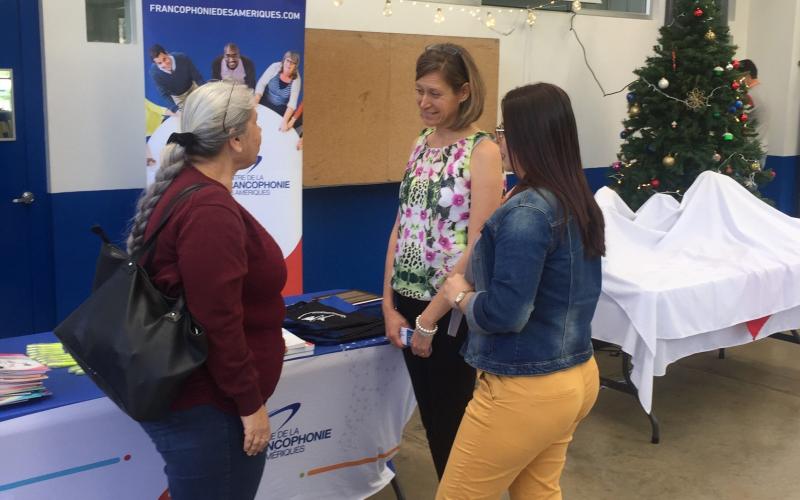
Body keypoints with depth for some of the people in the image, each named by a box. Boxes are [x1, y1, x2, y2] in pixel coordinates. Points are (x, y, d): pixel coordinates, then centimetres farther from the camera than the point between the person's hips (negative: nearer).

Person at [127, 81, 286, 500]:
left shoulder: (184, 188, 10)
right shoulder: (210, 209, -23)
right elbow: (218, 321, -26)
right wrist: (251, 403, -17)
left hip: (185, 390, 11)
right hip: (203, 404, -11)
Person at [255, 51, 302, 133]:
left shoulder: (296, 78, -15)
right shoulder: (275, 67, -16)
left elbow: (292, 102, -22)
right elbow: (261, 83, -14)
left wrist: (285, 121, -34)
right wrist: (255, 103, -26)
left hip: (281, 108, 1)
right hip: (266, 103, -1)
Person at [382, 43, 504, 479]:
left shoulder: (482, 151, -13)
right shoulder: (420, 144, 8)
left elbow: (477, 247, -17)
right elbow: (401, 227, 8)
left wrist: (430, 317, -14)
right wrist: (390, 304, 2)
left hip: (452, 310, -6)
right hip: (409, 301, 6)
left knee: (450, 419, 8)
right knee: (430, 416, 17)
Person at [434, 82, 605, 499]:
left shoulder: (526, 212, -22)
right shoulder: (581, 204, 5)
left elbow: (505, 314, -25)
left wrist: (460, 295, -7)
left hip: (526, 390, -9)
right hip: (575, 376, 9)